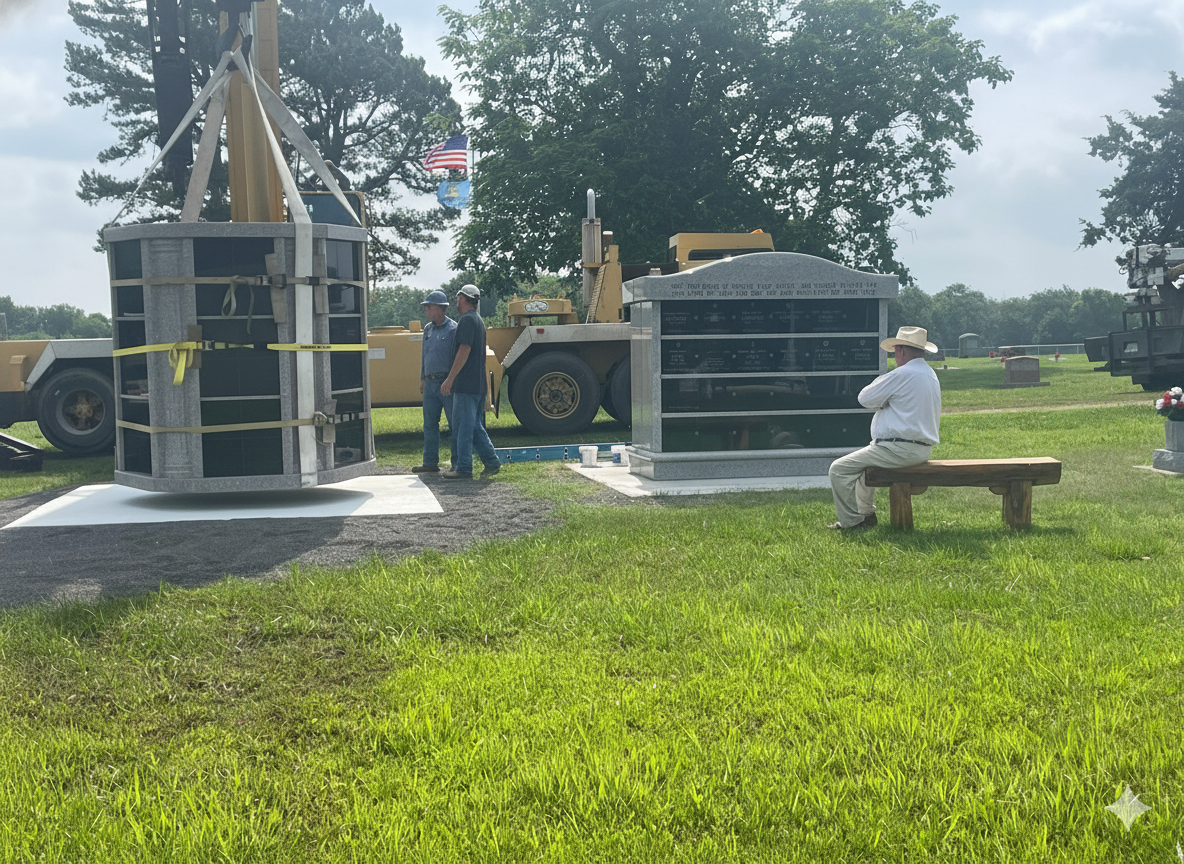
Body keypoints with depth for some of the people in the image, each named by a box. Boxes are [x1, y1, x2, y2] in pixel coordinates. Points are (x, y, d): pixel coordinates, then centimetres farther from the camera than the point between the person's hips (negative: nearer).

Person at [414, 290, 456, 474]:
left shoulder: (453, 329, -7)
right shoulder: (428, 329, 15)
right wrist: (422, 379, 20)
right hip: (430, 383, 7)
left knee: (454, 424, -2)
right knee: (429, 424, 8)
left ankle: (458, 463, 3)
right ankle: (430, 462, 15)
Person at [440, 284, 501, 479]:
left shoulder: (467, 320, -11)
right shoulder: (478, 320, 20)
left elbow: (464, 350, -20)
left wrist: (450, 379, -20)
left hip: (465, 384, -10)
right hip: (478, 384, 10)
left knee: (463, 427, -6)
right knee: (475, 426, 13)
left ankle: (463, 469, -4)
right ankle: (492, 462, 10)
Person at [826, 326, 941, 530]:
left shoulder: (902, 374, -17)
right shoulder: (931, 375, 13)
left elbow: (865, 399, -8)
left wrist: (881, 379, 8)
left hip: (899, 450, -10)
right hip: (922, 449, 10)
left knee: (839, 469, -4)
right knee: (864, 459, 32)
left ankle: (851, 522, 1)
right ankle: (866, 514, 34)